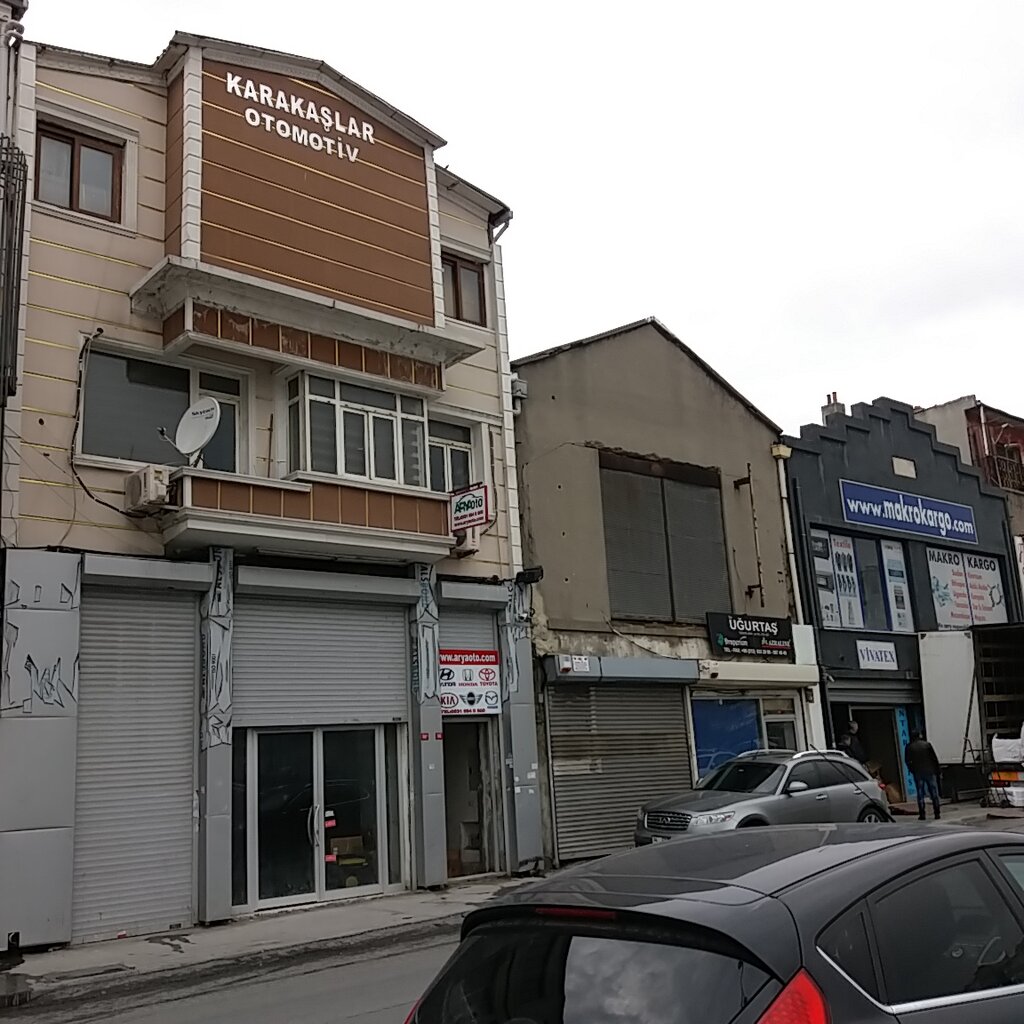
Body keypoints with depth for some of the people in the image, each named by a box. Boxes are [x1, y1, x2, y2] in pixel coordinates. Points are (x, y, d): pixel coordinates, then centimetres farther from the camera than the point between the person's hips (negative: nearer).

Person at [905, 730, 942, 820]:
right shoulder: (927, 744, -1)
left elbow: (907, 761, 2)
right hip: (930, 772, 0)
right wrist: (937, 770, 6)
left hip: (918, 773, 0)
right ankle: (937, 813, 5)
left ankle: (922, 814, 1)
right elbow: (935, 758, -1)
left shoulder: (909, 747, 1)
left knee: (920, 794, 4)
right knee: (934, 793, 6)